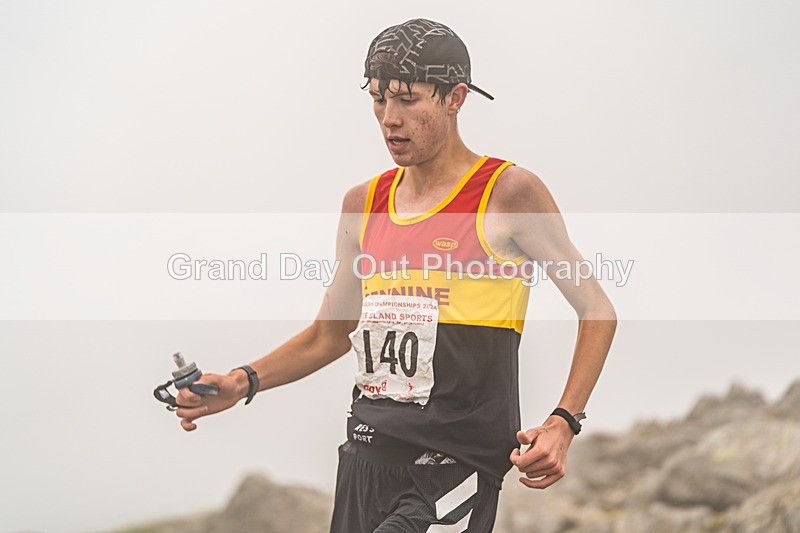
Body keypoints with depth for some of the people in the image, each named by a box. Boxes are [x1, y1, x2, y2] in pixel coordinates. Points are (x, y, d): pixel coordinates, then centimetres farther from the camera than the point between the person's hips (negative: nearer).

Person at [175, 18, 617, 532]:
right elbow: (330, 334, 23)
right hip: (367, 462, 6)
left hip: (455, 466, -6)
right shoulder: (363, 204, 12)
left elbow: (598, 310, 0)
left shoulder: (509, 192, -4)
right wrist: (245, 382, 8)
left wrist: (563, 423, -12)